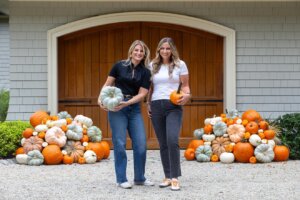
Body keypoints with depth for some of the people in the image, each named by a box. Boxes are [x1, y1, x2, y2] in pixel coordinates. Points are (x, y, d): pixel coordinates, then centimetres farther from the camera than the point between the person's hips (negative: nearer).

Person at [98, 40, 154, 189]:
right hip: (116, 107, -2)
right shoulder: (119, 66, 1)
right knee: (120, 143, -3)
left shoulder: (145, 72, 5)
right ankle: (121, 179, 7)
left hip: (134, 108, 2)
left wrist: (126, 103, -17)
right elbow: (108, 84, 4)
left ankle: (139, 178, 15)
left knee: (141, 143, -1)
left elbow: (142, 94, -3)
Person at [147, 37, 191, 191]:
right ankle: (167, 176, 12)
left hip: (173, 106, -3)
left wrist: (186, 95, -15)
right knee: (163, 143, 4)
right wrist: (148, 104, 10)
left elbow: (185, 85, 5)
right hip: (156, 106, 3)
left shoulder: (180, 64, 4)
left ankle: (175, 178, -13)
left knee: (172, 141, -18)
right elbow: (150, 87, 16)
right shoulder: (152, 66, 11)